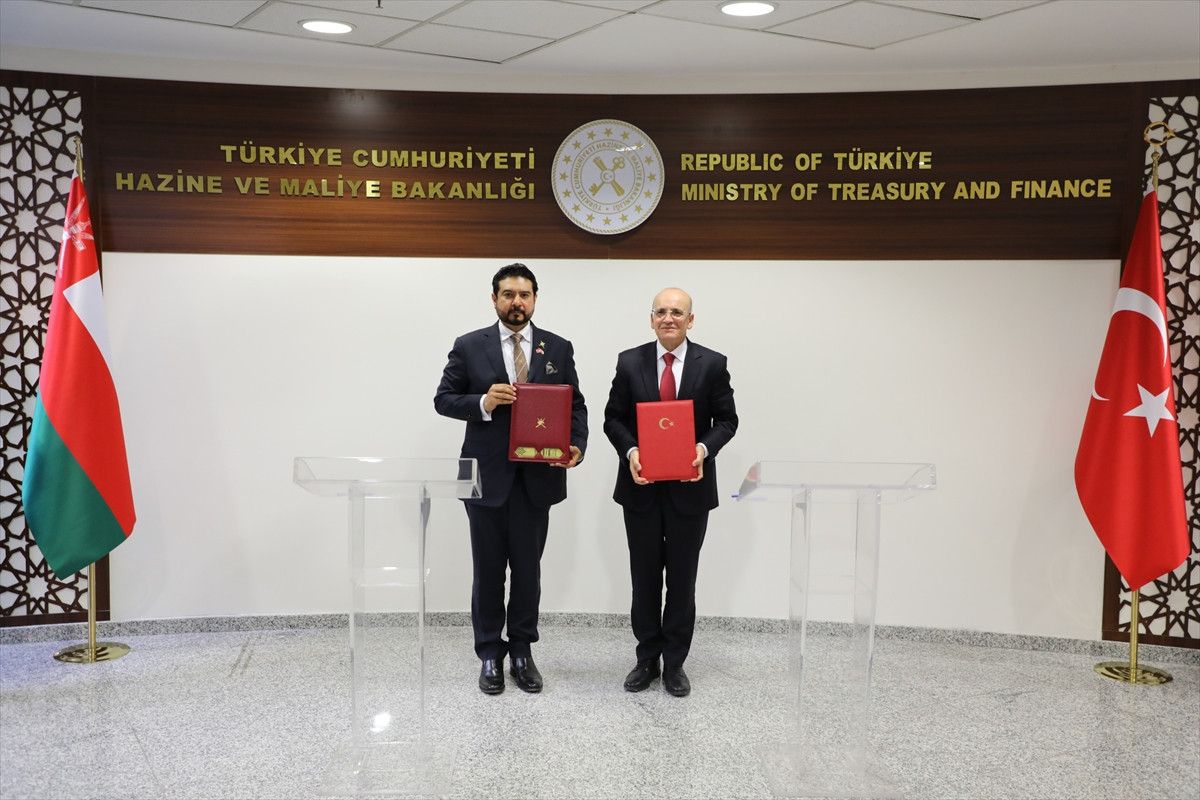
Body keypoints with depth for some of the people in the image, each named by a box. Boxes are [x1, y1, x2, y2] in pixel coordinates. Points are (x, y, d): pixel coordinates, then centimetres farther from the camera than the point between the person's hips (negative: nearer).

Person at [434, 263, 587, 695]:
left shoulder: (559, 348, 4)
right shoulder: (469, 346, 0)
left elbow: (575, 406, 5)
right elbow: (443, 399, 0)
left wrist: (577, 445, -12)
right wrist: (482, 402, -18)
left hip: (537, 476, 1)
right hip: (487, 476, -1)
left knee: (528, 571, 10)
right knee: (488, 571, 8)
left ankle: (522, 651, 24)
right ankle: (490, 655, 21)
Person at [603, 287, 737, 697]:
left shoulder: (712, 364, -3)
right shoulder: (629, 362, 1)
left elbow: (726, 420, 0)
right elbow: (613, 418, 3)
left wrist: (704, 448, -18)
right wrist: (629, 451, -15)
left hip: (689, 487, -1)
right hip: (642, 486, 1)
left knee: (682, 579, 8)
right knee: (644, 577, 11)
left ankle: (674, 663, 22)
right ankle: (647, 659, 25)